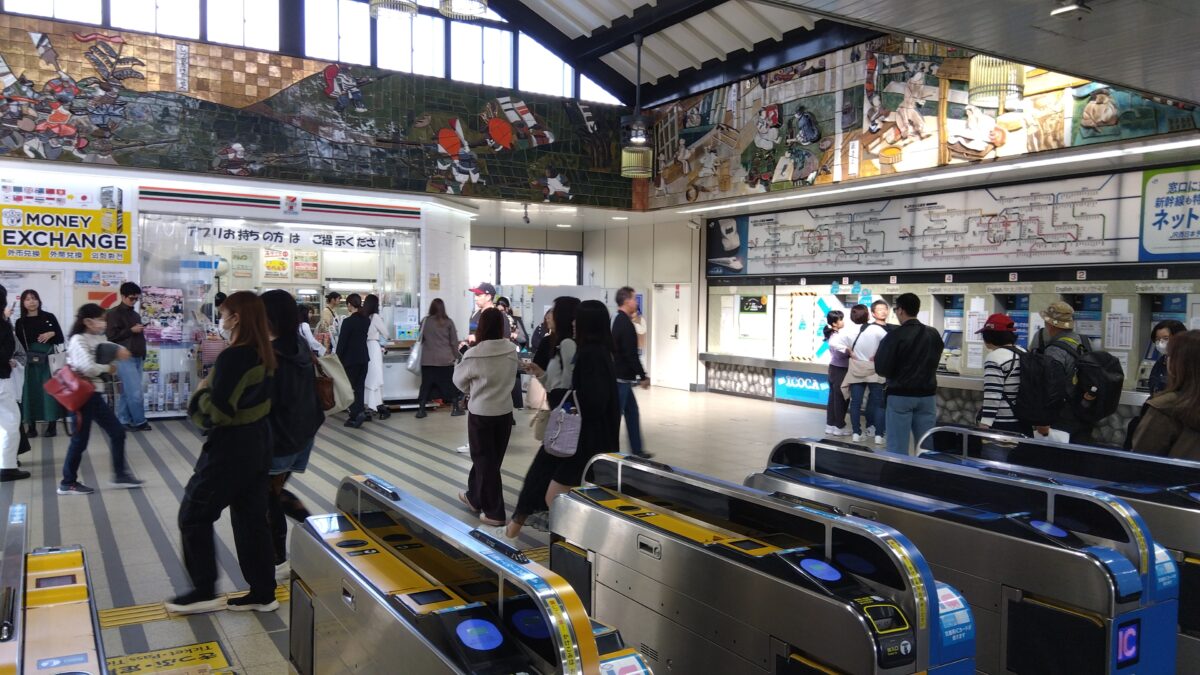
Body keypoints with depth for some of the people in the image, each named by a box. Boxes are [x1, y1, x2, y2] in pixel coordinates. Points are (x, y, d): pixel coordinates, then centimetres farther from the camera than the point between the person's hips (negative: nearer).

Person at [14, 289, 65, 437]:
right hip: (30, 360, 1)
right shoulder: (20, 322, 7)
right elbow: (19, 344, 4)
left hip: (49, 360, -1)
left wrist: (52, 334, -13)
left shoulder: (49, 317, 4)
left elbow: (61, 339, 6)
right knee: (31, 391, 2)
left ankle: (51, 424, 6)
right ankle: (31, 426, 7)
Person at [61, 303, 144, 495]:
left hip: (95, 393, 9)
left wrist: (119, 350, -6)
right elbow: (88, 368, -28)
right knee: (80, 438, 0)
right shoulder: (78, 340, -16)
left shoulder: (99, 339, 10)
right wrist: (108, 368, -11)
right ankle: (68, 483, 12)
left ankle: (120, 475, 20)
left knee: (117, 431, 11)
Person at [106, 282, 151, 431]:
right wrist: (131, 330, -14)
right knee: (135, 392, -9)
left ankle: (123, 421, 14)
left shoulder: (136, 315, 18)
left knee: (127, 392, 10)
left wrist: (143, 354, 17)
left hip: (137, 357, 7)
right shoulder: (114, 313, -4)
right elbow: (111, 336, -11)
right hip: (124, 358, -7)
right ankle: (139, 422, 0)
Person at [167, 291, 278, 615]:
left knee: (194, 515, 9)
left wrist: (202, 392, -7)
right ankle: (263, 593, 19)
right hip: (258, 443, 9)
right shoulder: (265, 355, 5)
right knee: (252, 518, 14)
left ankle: (204, 591, 16)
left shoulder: (233, 357, -22)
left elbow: (216, 412, -25)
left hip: (231, 449, -8)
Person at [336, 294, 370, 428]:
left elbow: (342, 342, -13)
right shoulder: (367, 320, 3)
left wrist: (338, 359, -6)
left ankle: (356, 414, -8)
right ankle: (359, 412, 11)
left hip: (350, 358, -6)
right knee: (360, 386, 11)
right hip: (364, 357, 6)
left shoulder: (348, 321, -15)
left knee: (351, 387, 1)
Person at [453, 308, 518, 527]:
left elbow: (459, 380, -1)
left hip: (481, 413, -5)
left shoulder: (474, 355, -18)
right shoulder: (511, 351, -8)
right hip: (505, 412, 5)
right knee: (490, 459, 19)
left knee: (485, 461, 6)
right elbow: (509, 378, 5)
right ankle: (474, 498, 37)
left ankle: (494, 512, 10)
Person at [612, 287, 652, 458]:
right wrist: (643, 377, -13)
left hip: (619, 376, 10)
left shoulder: (619, 321, 12)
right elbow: (631, 355, -22)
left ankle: (636, 450, 21)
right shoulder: (626, 324, -18)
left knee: (632, 412, 15)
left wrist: (641, 375, 18)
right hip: (621, 378, -10)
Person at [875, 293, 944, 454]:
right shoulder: (934, 334, 5)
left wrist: (879, 357, 5)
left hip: (901, 396, -5)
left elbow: (882, 369, -15)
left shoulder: (895, 336, -15)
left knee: (897, 446, 1)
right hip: (927, 395, 5)